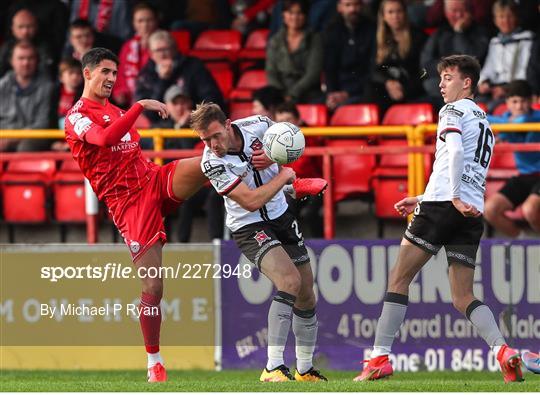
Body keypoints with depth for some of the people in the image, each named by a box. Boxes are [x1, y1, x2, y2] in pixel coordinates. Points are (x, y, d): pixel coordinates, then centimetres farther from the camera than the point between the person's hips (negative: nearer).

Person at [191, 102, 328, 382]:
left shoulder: (258, 126, -12)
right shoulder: (211, 163, -24)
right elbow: (251, 201, -25)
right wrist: (283, 176, -16)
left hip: (281, 216, 6)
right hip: (249, 228, -6)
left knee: (306, 294, 9)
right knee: (289, 281, -28)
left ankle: (305, 369, 26)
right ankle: (273, 368, -30)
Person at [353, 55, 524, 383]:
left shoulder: (454, 110, 2)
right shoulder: (485, 123, 28)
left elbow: (455, 150, -18)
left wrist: (455, 198, -19)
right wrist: (423, 199, 32)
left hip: (443, 206, -7)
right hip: (472, 213, 7)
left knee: (399, 279, 0)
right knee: (464, 298, 5)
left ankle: (380, 358, -4)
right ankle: (503, 351, -18)